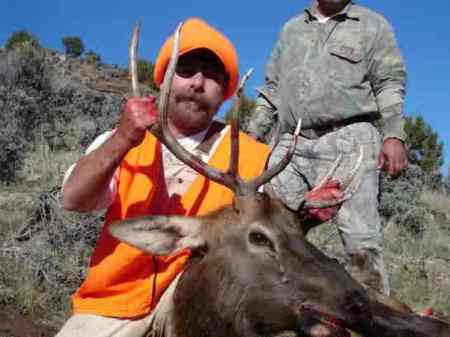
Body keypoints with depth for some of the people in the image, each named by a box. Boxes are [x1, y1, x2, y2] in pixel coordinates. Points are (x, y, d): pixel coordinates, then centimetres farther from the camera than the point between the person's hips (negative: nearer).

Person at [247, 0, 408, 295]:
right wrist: (252, 138, 19)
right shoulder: (291, 28, 26)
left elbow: (390, 84, 4)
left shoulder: (374, 26, 15)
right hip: (291, 145, 4)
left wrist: (394, 136, -10)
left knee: (361, 236, -11)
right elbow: (272, 88, 27)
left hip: (348, 140, -3)